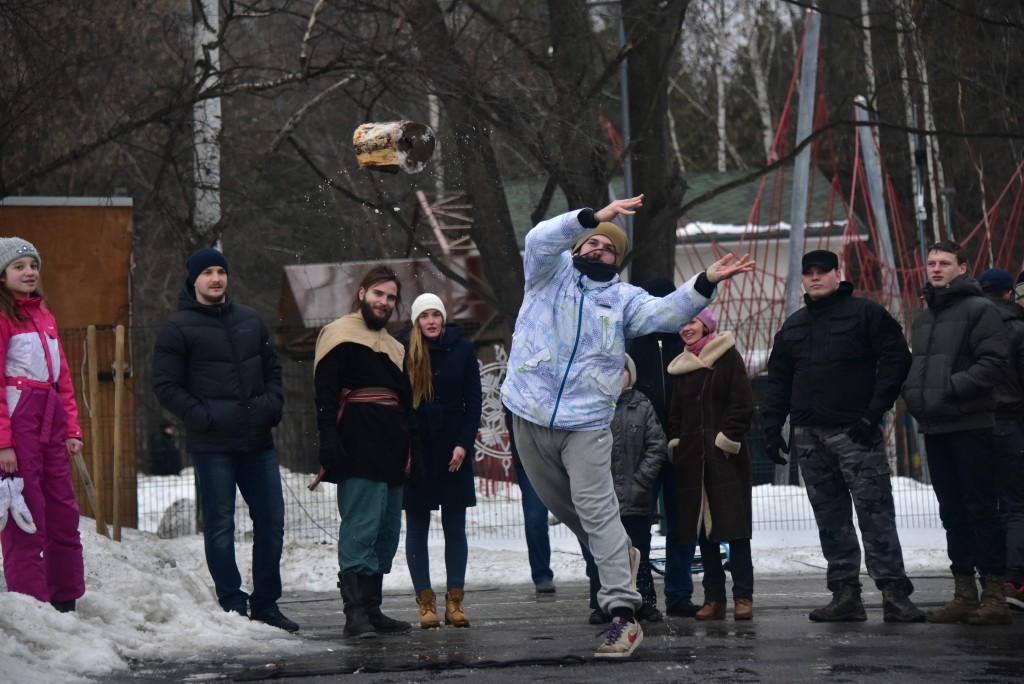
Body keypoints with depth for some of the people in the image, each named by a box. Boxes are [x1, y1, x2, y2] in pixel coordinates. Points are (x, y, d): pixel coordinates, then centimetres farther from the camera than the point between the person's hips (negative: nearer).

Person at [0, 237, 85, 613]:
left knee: (63, 509, 9)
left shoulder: (43, 316, 19)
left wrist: (72, 428, 11)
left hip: (51, 417, 8)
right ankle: (31, 602, -5)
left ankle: (66, 601, 15)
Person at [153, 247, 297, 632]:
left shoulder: (249, 321, 15)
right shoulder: (179, 328, -1)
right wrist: (201, 417, -15)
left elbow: (272, 367, 24)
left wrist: (273, 404, 5)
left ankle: (265, 603, 16)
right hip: (212, 446, -5)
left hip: (258, 441, 5)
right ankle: (232, 606, 4)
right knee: (220, 526, -2)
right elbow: (166, 386, -4)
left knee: (271, 522, 5)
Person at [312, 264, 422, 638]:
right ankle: (356, 612, -16)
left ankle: (372, 609, 12)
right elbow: (325, 392, -10)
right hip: (358, 453, -9)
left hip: (392, 454, 9)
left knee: (387, 533, 8)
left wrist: (413, 453, 24)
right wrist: (329, 439, -20)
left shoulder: (394, 347, 26)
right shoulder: (340, 334, 1)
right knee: (360, 530, -14)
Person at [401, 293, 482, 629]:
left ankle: (455, 601, 4)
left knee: (455, 526, 2)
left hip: (452, 450, 1)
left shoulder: (462, 349, 2)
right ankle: (425, 602, 4)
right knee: (417, 527, 1)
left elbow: (474, 400, 4)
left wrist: (464, 443, -7)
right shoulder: (404, 352, -1)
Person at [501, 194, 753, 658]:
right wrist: (593, 218, -27)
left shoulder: (623, 299, 9)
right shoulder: (551, 273, 8)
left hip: (586, 423, -2)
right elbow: (540, 239, -13)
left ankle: (623, 615, -14)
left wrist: (704, 284, -24)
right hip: (531, 417, 2)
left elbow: (667, 313, -8)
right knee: (560, 504, 16)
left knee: (597, 511, -11)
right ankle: (618, 556, 41)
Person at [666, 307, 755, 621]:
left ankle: (743, 597, -4)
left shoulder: (728, 357, 0)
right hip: (692, 459, 5)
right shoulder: (680, 367, 16)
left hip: (726, 456, -5)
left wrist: (727, 439, -11)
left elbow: (743, 405, -4)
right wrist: (675, 445, 9)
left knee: (734, 525, -6)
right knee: (703, 529, 4)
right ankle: (713, 597, 8)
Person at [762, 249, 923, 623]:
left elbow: (896, 360, -6)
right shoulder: (793, 326, 19)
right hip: (808, 435, 6)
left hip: (854, 432, -6)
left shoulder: (865, 314, 1)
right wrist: (772, 427, 9)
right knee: (830, 518, 5)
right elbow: (778, 380, 22)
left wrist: (873, 414, -13)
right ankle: (845, 594, 6)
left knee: (875, 511, -10)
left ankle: (894, 591, -12)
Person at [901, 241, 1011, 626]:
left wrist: (950, 389, -19)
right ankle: (964, 594, 14)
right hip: (933, 428, 8)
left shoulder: (978, 309, -5)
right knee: (952, 512, 9)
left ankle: (994, 597, -5)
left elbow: (993, 364, -14)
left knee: (981, 509, -6)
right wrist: (912, 393, 6)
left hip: (970, 425, -8)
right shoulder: (922, 319, 19)